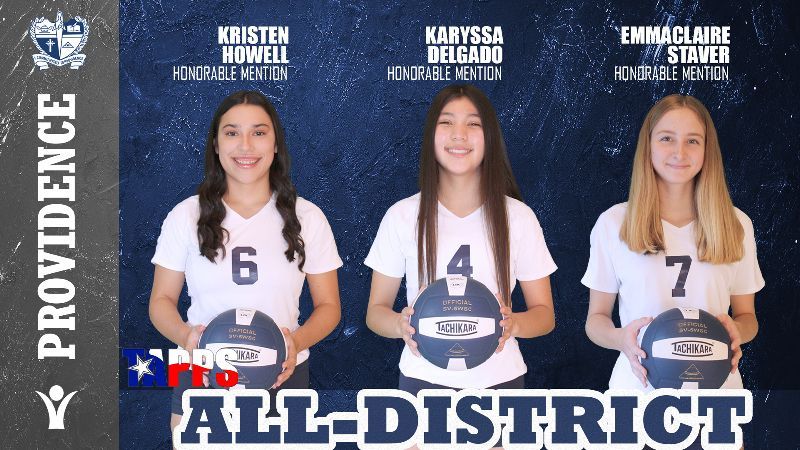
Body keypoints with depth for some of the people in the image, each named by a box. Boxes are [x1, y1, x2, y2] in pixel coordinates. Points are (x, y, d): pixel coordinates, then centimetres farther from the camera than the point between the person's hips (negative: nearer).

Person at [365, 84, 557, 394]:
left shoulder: (519, 217, -1)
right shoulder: (402, 216, -1)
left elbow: (544, 314, 4)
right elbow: (376, 310, 3)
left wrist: (513, 323, -19)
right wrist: (401, 325, -19)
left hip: (498, 380, 1)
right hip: (423, 378, 0)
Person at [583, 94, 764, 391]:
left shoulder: (736, 225, 2)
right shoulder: (613, 224, -4)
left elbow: (747, 317, 10)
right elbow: (596, 319, 1)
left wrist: (736, 331, -13)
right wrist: (621, 338, -20)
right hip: (638, 385, -1)